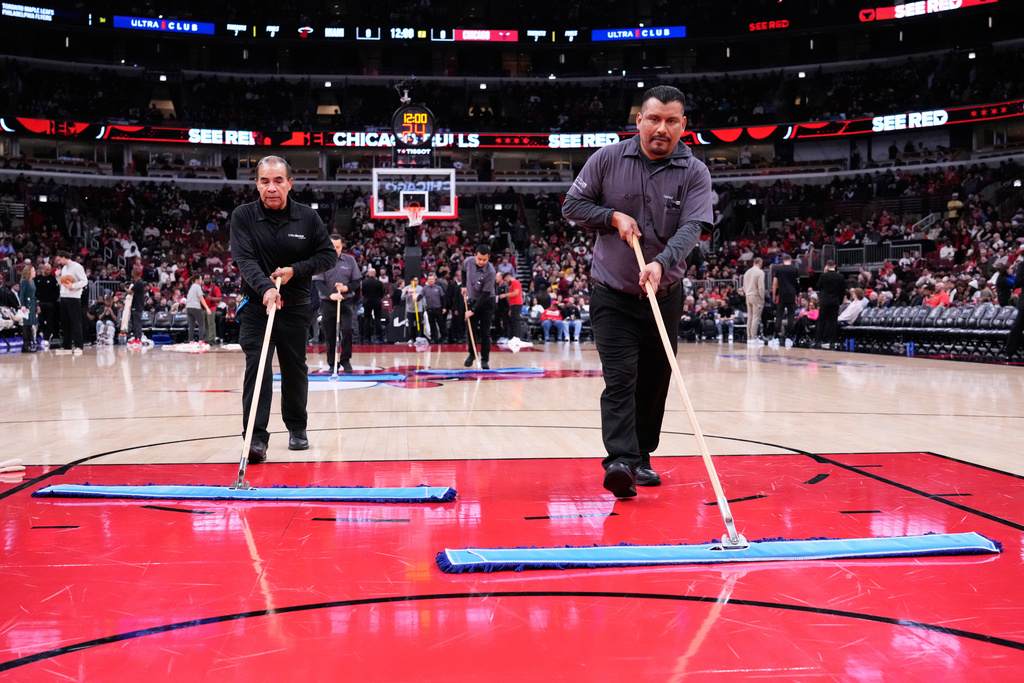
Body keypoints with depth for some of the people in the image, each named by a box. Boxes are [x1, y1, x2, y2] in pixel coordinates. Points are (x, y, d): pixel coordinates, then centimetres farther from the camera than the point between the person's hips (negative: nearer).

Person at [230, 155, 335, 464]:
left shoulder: (308, 217, -3)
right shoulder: (243, 216, -8)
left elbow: (329, 255, 0)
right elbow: (244, 259, -19)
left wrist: (295, 270, -15)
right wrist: (265, 288, -37)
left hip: (295, 308, 2)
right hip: (256, 306, -2)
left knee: (295, 369, 11)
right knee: (256, 365, -15)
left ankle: (297, 428, 31)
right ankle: (256, 438, -16)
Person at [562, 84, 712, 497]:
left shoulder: (694, 173, -5)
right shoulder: (607, 159, -4)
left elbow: (691, 228, -18)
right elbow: (572, 206, 3)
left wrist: (661, 264, -35)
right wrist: (614, 216, -13)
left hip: (665, 295, 2)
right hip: (611, 294, -2)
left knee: (654, 383, 10)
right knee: (620, 377, -14)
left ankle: (641, 458, 24)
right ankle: (619, 462, -23)